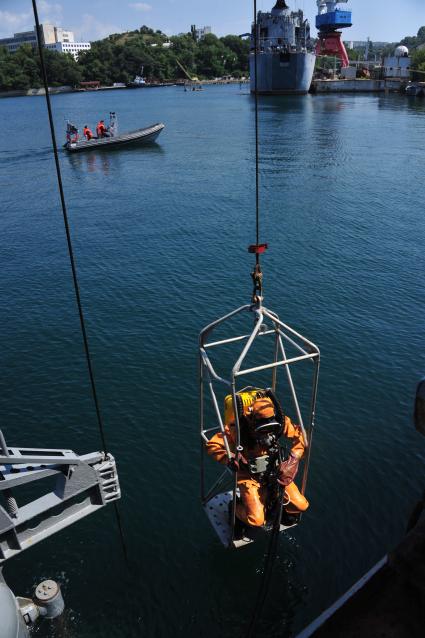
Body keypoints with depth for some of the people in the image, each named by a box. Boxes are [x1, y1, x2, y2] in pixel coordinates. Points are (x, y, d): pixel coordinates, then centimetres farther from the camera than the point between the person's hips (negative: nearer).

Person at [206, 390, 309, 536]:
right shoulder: (236, 429, -29)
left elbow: (300, 435, -7)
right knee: (257, 520, -17)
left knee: (301, 505, -4)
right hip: (249, 474, -4)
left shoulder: (279, 421, -20)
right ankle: (237, 509, 16)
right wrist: (231, 460, -36)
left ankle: (276, 502, 28)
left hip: (274, 470, 4)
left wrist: (293, 459, -20)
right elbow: (213, 445, -21)